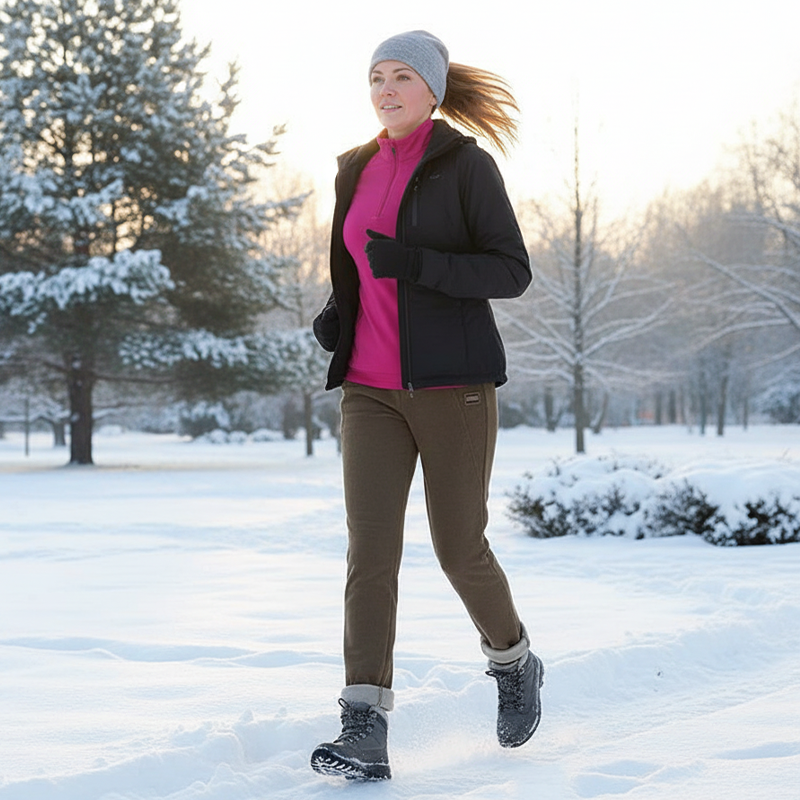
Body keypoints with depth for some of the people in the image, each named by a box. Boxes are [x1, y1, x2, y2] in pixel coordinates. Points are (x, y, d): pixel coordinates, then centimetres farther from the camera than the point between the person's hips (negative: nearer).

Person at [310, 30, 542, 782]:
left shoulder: (466, 163, -5)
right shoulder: (358, 170, 13)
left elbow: (512, 272, -9)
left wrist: (415, 265, -22)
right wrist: (336, 314, 5)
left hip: (451, 379, -4)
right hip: (373, 388, 4)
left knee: (459, 551, 2)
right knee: (370, 549, -10)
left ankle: (512, 660, 34)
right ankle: (364, 733, -14)